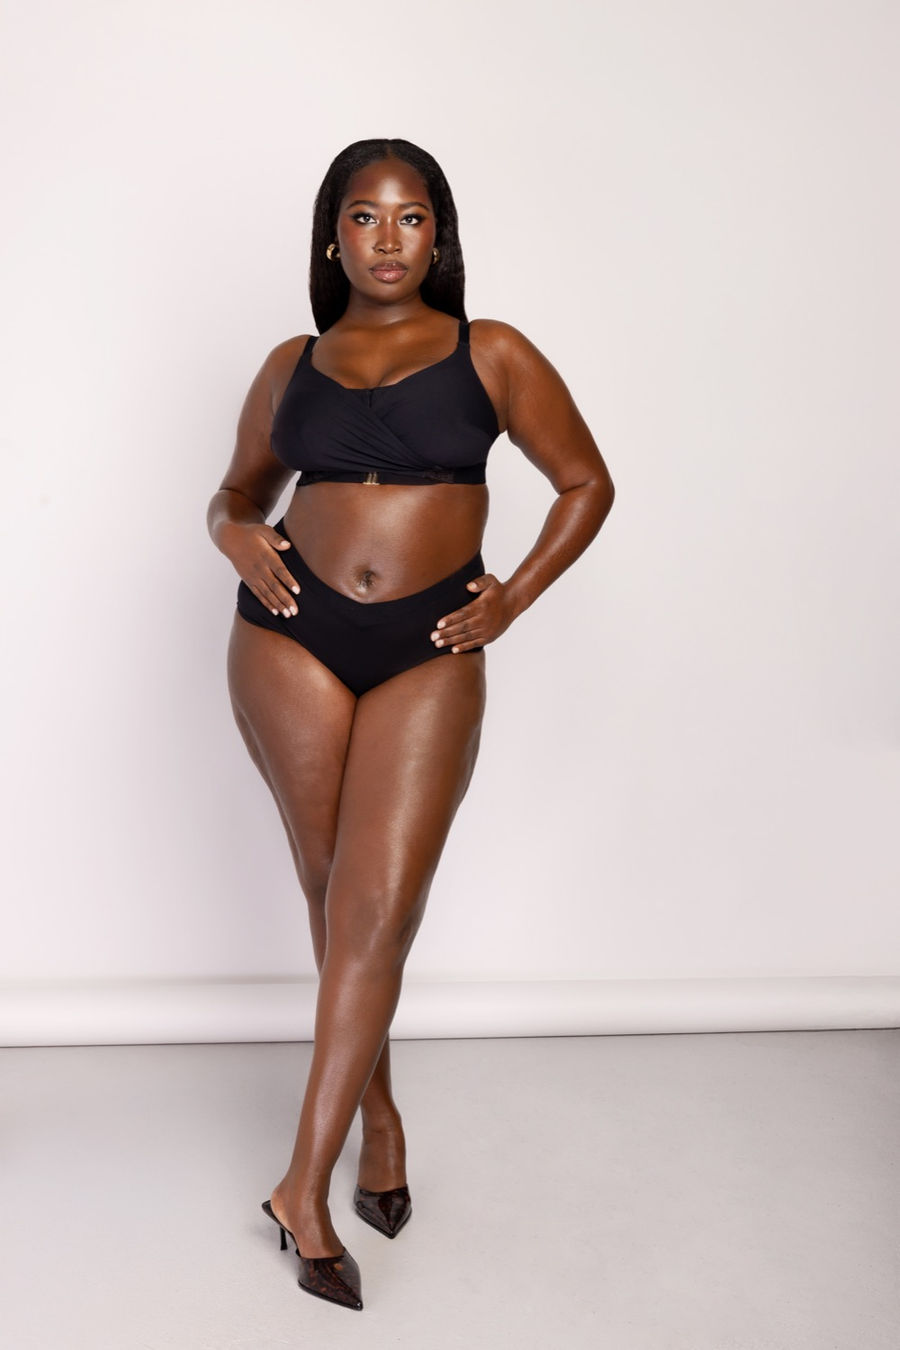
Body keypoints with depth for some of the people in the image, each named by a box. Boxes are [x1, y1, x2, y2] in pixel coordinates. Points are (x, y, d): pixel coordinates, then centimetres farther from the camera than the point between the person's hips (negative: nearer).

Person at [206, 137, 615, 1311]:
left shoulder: (491, 356, 5)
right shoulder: (293, 365, 11)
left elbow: (587, 483, 10)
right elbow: (241, 486, 22)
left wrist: (513, 598, 1)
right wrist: (232, 529, -1)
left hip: (428, 656, -2)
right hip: (292, 639, 2)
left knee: (379, 909, -7)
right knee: (333, 892, 9)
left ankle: (306, 1183, 4)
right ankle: (379, 1112, 29)